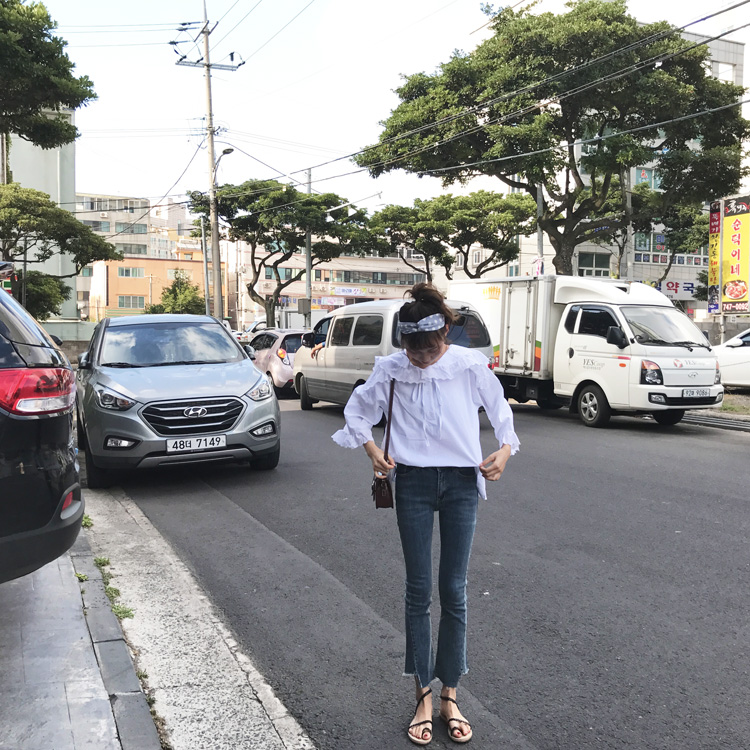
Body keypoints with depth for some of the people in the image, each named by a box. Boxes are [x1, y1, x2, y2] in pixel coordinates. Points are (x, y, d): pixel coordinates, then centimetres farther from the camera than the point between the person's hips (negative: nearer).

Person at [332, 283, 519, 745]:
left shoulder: (471, 365, -7)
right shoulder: (392, 368, -6)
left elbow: (500, 409, 7)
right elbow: (359, 409, 8)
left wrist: (505, 450, -7)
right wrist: (372, 450, -6)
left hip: (461, 482, 0)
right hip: (414, 482, 0)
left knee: (454, 591, 5)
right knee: (419, 591, 5)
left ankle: (450, 695, 19)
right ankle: (424, 696, 19)